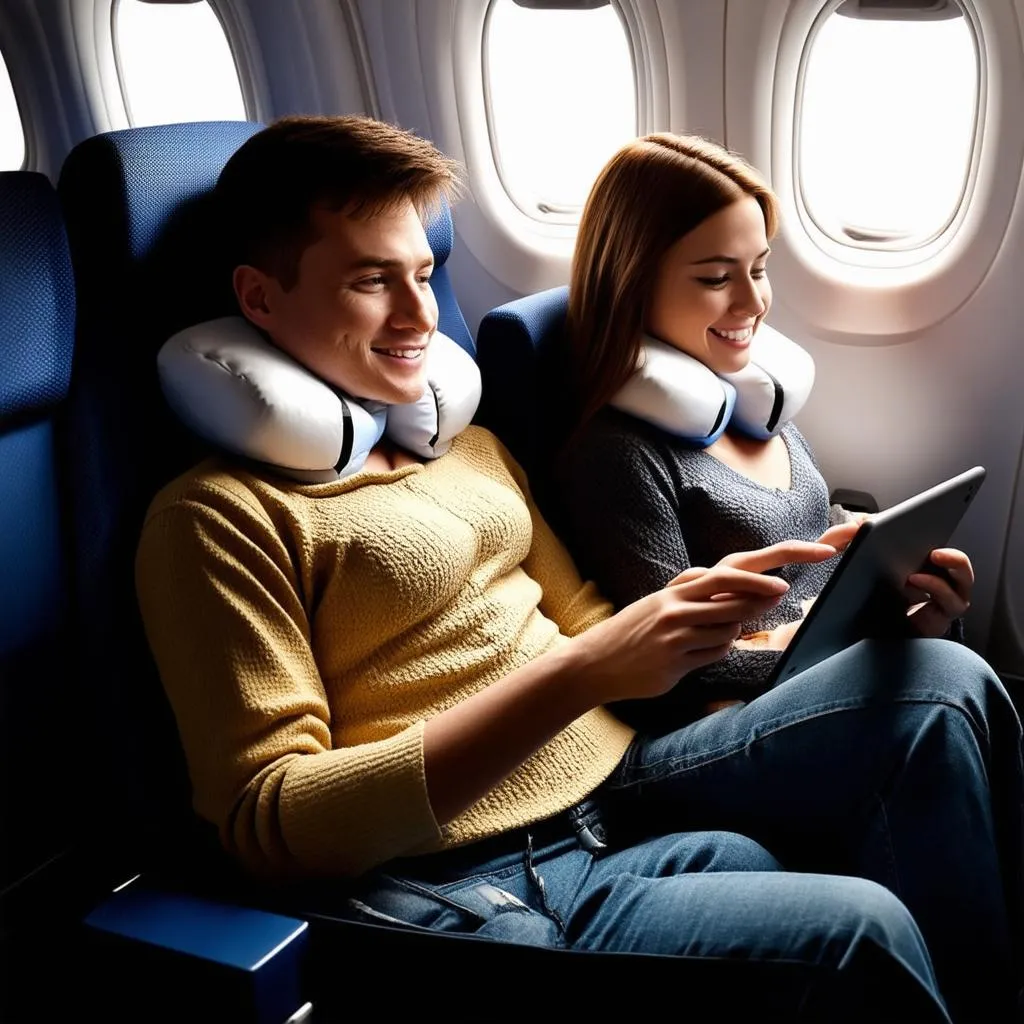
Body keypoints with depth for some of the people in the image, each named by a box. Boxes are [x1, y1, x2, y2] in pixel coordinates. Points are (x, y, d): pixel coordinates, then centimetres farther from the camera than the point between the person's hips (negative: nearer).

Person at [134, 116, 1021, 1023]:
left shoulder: (470, 445, 16)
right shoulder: (220, 514, -7)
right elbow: (270, 824, -14)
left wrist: (712, 601, -6)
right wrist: (580, 675, -22)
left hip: (621, 782, 7)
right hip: (480, 888, -7)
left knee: (940, 685, -9)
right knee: (855, 932, -26)